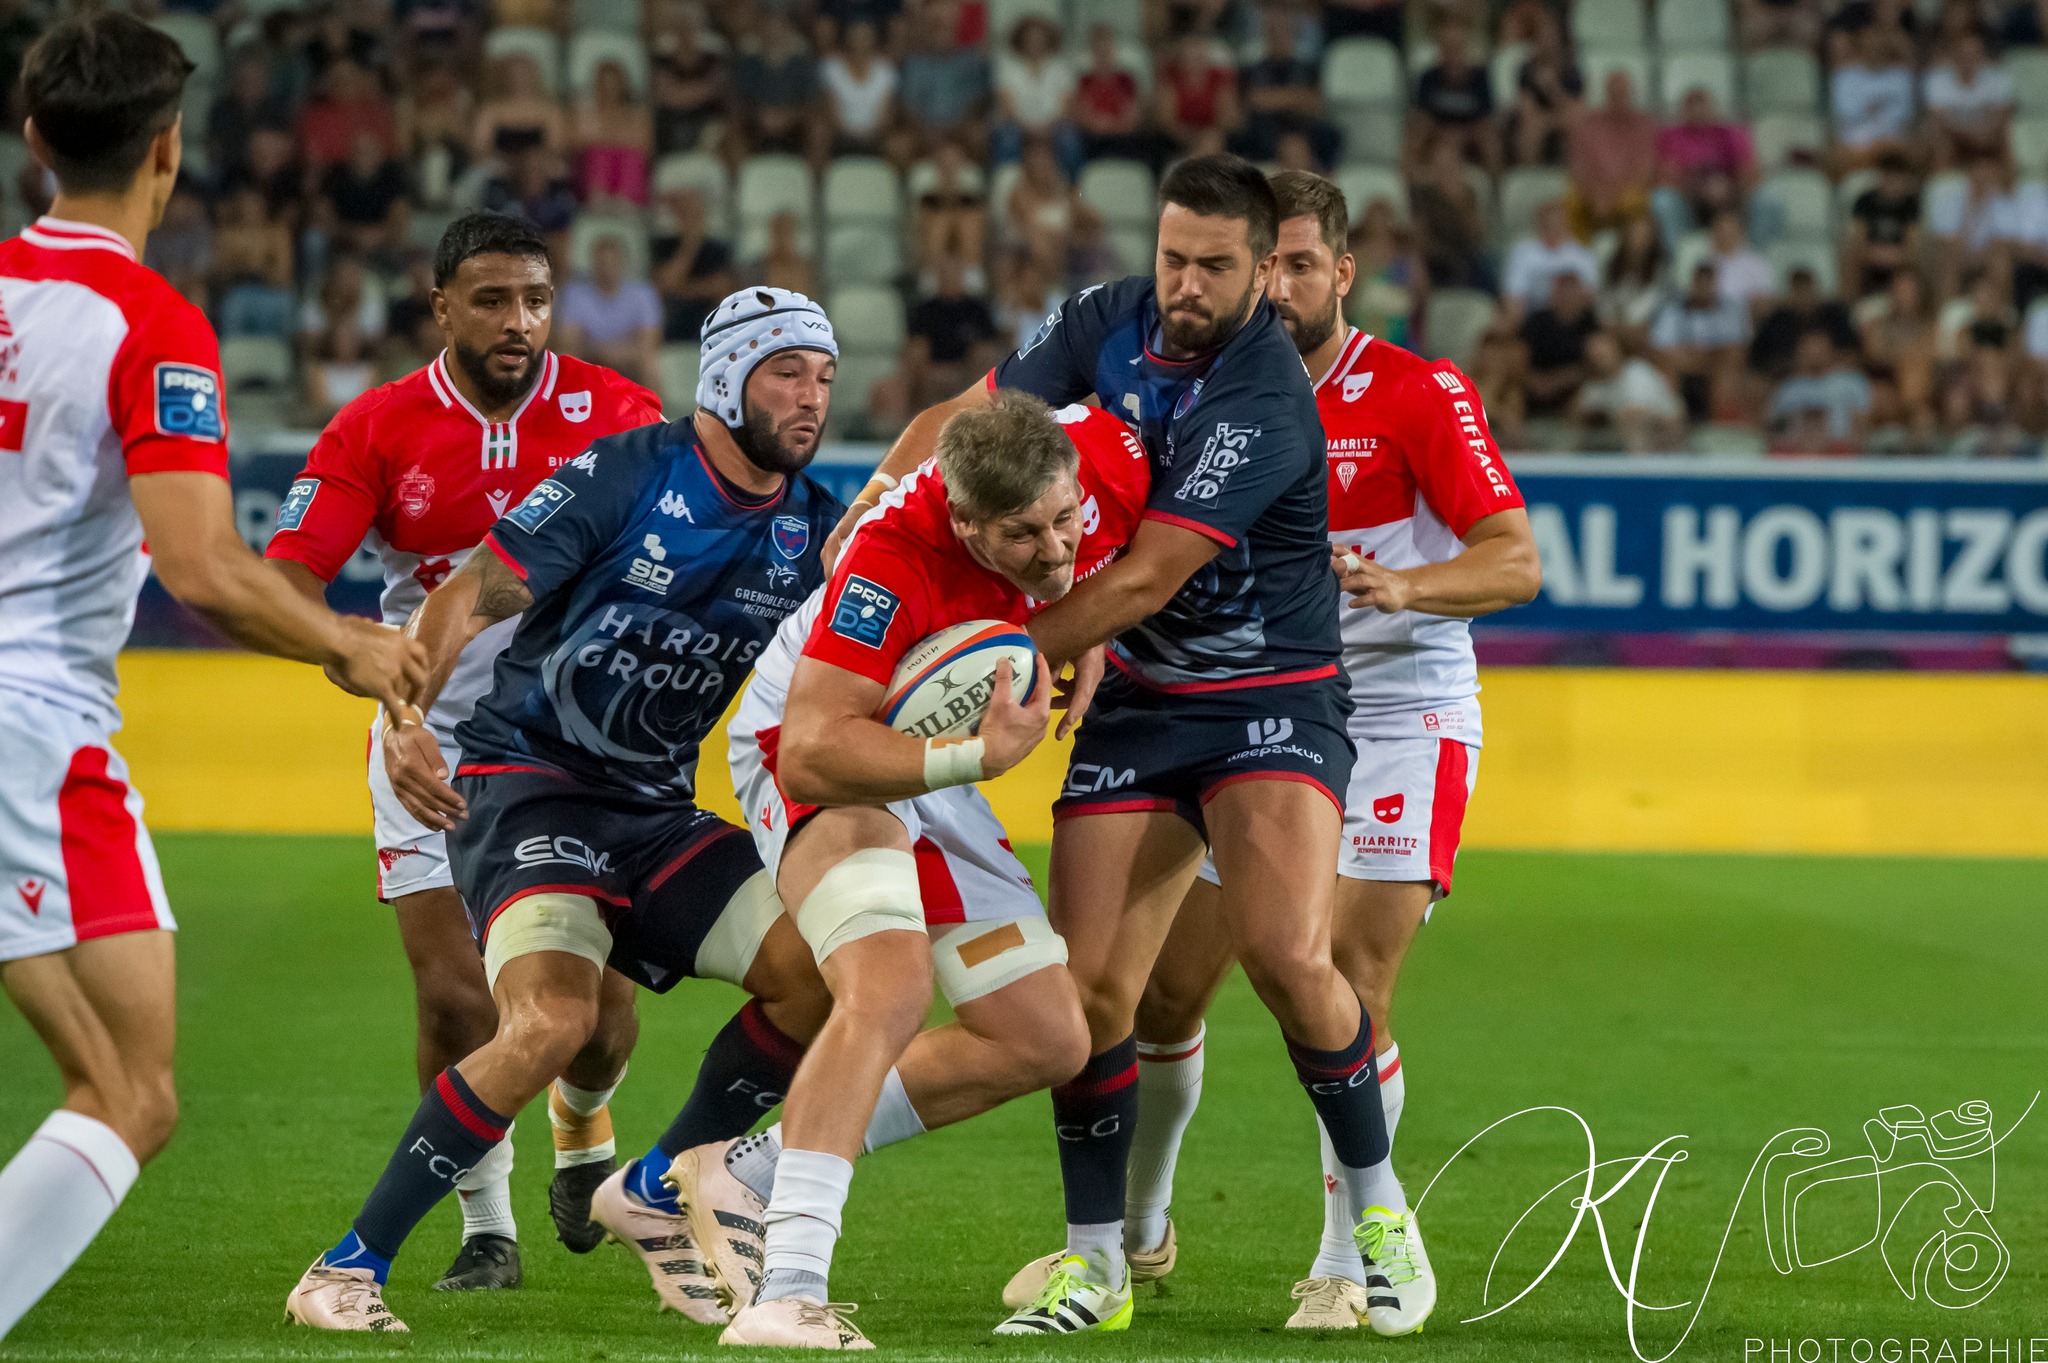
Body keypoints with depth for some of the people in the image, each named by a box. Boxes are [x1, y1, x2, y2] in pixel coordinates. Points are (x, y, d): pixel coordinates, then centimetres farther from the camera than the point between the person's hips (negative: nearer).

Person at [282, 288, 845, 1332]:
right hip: (526, 785, -6)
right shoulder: (623, 477, -12)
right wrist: (404, 715, -30)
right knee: (551, 1020, -28)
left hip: (657, 813, 6)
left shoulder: (813, 530, 5)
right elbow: (466, 598, -14)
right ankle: (350, 1268, -18)